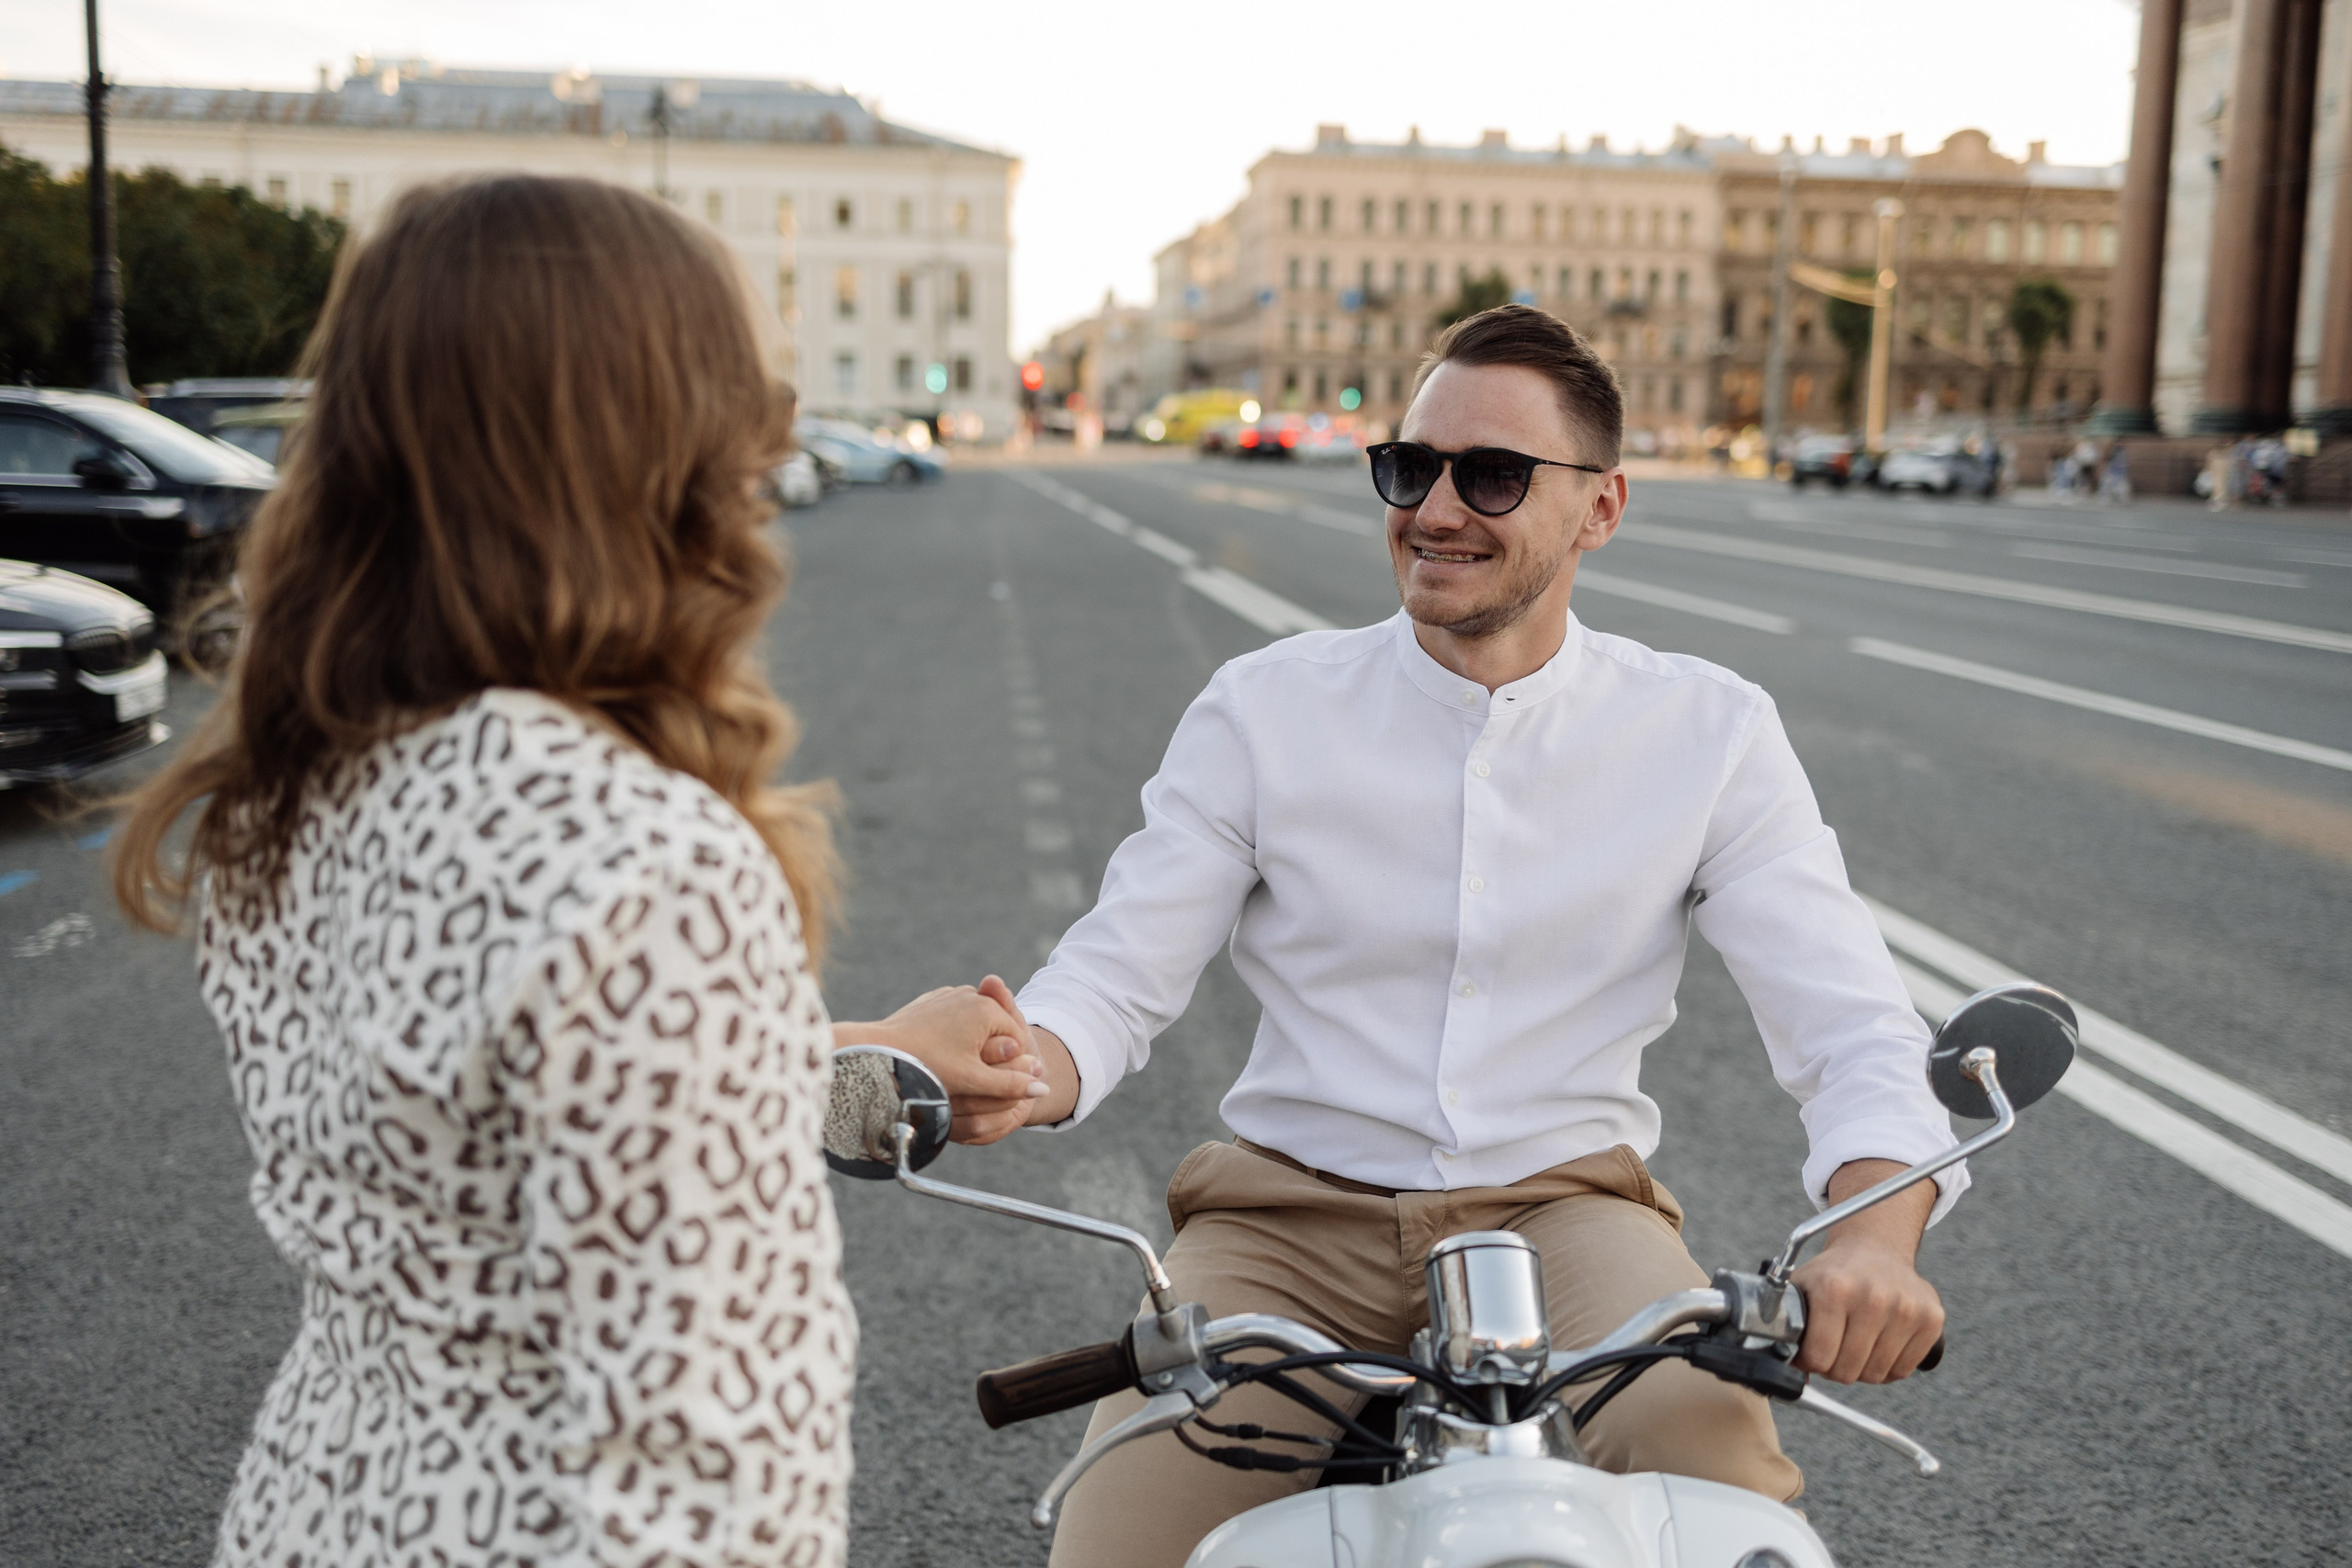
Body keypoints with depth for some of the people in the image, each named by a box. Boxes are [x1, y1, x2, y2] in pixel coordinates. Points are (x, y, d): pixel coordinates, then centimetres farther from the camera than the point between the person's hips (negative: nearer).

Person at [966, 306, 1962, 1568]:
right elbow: (1116, 975, -2)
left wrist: (1875, 1236, -27)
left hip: (1563, 1209, 0)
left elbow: (1852, 1025, -6)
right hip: (1294, 1214, 1)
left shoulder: (1708, 734, 0)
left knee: (1709, 1441, -32)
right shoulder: (1265, 709, 0)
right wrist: (1017, 1072, -27)